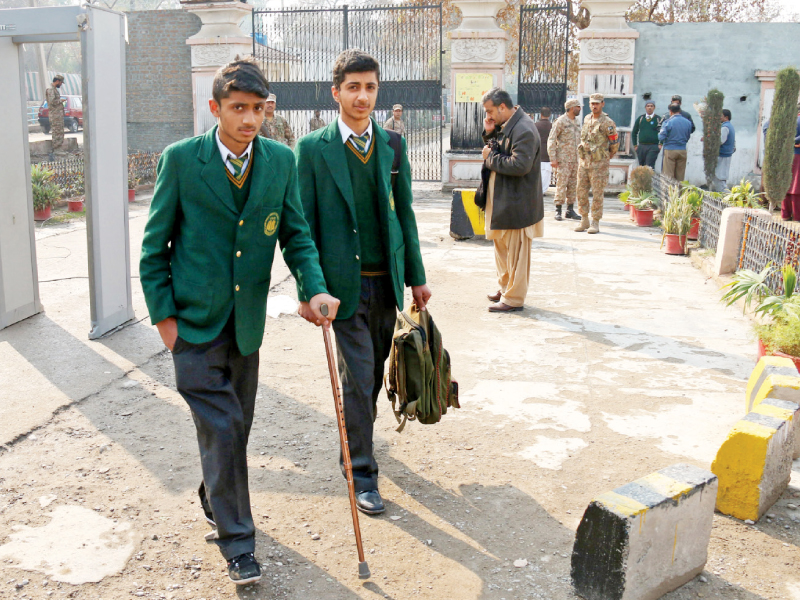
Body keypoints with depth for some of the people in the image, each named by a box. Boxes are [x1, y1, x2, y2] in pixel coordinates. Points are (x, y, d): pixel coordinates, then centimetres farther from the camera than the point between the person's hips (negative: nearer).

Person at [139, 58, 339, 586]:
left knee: (236, 426, 16)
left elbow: (295, 234, 4)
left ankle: (215, 501, 42)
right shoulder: (181, 160, -9)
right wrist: (164, 315, -7)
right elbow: (155, 245, -3)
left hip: (246, 323, 4)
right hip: (194, 323, -4)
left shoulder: (281, 161, 0)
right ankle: (237, 542, 8)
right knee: (221, 429, -6)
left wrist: (316, 289, -13)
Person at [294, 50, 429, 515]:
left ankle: (358, 426, 42)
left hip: (387, 280, 4)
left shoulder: (393, 144, 6)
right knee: (358, 376, -2)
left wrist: (416, 276, 9)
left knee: (375, 369, 15)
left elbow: (404, 212, 11)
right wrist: (308, 289, -10)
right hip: (344, 282, -4)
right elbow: (304, 224, -4)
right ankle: (362, 472, 12)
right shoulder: (312, 148, -5)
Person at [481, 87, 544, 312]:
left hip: (517, 204, -10)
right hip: (502, 200, 10)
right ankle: (505, 288, 35)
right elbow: (496, 153, 18)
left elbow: (520, 165, -29)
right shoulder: (504, 127, 10)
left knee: (516, 253, 0)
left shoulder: (524, 130, -20)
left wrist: (491, 158, -17)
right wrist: (489, 135, 0)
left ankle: (513, 299, 8)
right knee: (502, 247, 20)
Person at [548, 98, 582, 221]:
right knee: (562, 184, -8)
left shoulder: (577, 122, 15)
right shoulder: (561, 121, -7)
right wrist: (553, 158, -15)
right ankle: (558, 211, -2)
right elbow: (551, 140, -9)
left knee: (573, 185, 7)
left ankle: (570, 210, 13)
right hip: (563, 159, -7)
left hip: (575, 159, 7)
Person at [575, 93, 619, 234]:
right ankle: (584, 221, 16)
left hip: (599, 163, -6)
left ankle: (595, 223, 5)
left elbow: (615, 143, 0)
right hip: (584, 161, 6)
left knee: (597, 194, -1)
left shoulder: (607, 123, -10)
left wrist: (607, 157, 12)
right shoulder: (587, 119, 10)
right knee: (581, 192, 7)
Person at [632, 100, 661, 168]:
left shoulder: (658, 119, 2)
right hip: (641, 147, 4)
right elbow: (634, 132, 16)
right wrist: (635, 145, 10)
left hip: (653, 147, -4)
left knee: (649, 167, -12)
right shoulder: (640, 118, 10)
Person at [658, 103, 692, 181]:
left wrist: (660, 143, 8)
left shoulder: (668, 122, -9)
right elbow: (688, 137, 12)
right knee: (680, 175, 9)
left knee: (668, 175, 0)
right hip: (683, 150, 4)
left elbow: (662, 137, -12)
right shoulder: (688, 122, 4)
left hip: (670, 150, -4)